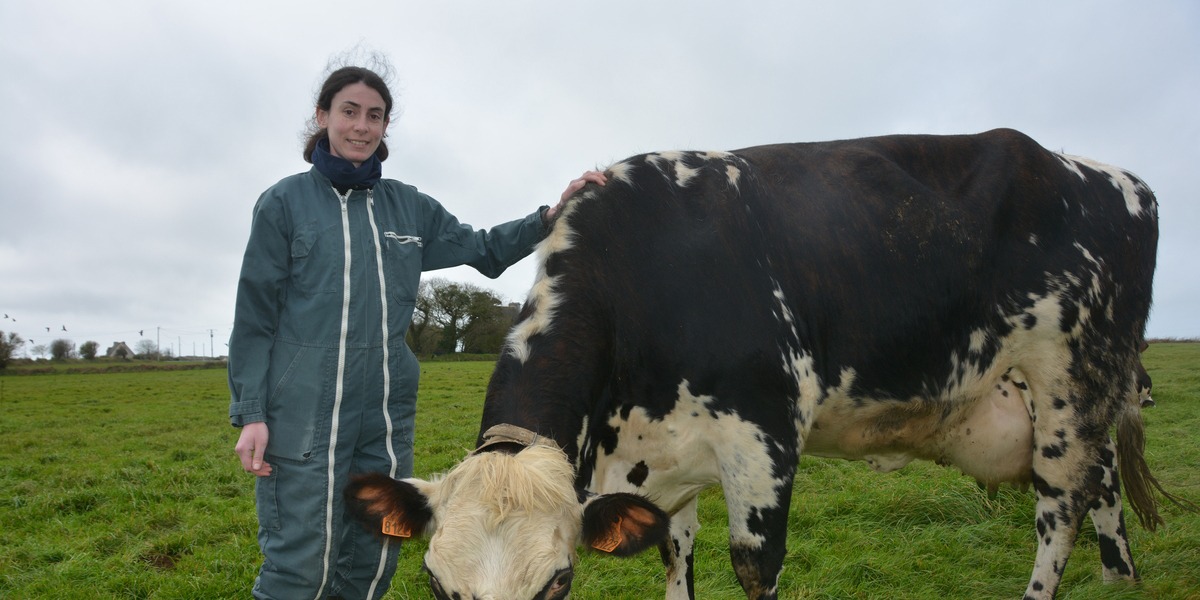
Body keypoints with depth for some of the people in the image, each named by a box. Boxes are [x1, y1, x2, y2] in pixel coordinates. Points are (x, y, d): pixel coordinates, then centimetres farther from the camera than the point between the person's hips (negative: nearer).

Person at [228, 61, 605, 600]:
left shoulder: (409, 207, 11)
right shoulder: (285, 202, 1)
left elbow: (482, 249, 19)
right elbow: (254, 317, 0)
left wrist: (553, 215, 4)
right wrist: (250, 414, -6)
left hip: (388, 414, 4)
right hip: (303, 414, -4)